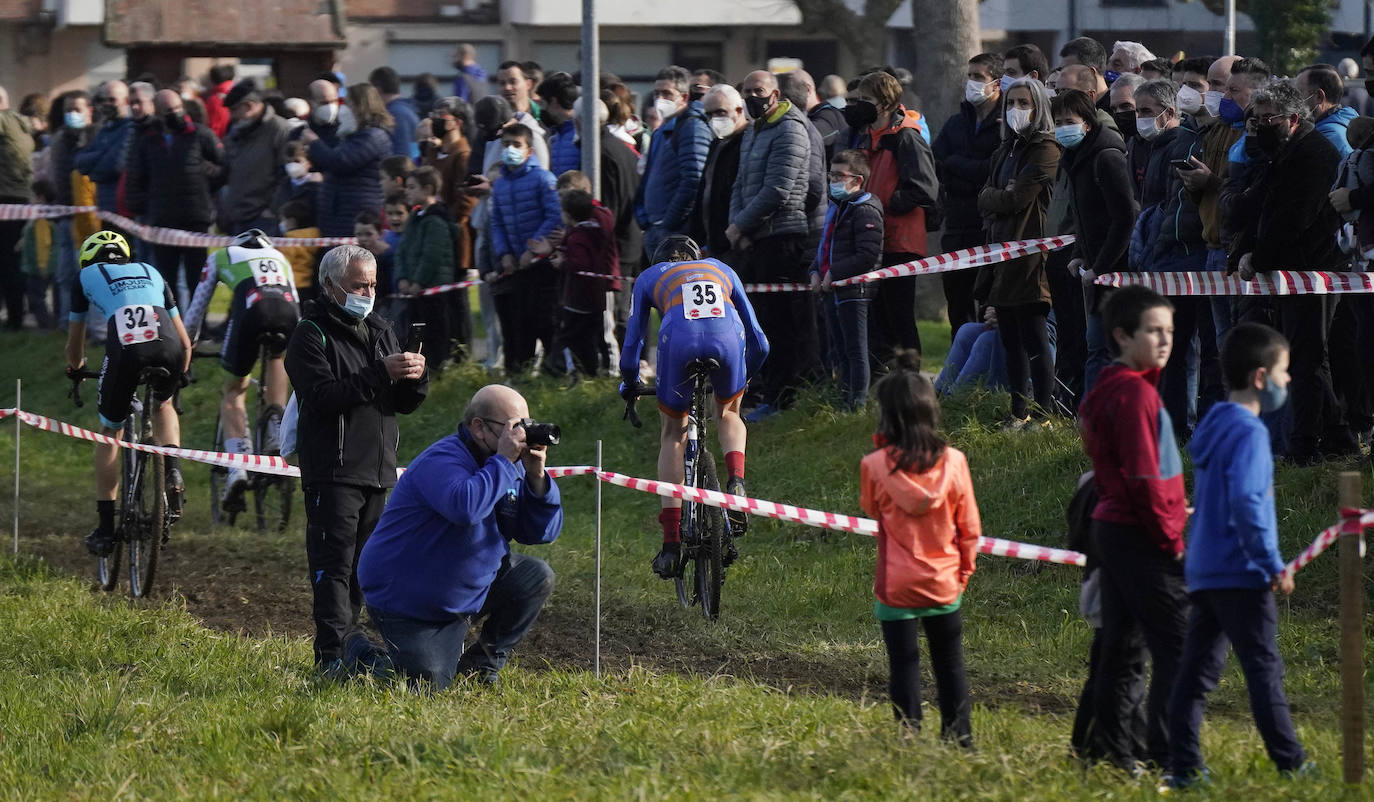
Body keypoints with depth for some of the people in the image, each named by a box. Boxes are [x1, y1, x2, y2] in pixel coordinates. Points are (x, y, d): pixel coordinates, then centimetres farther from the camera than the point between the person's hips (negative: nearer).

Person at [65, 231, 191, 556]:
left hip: (125, 350, -2)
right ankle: (173, 470, 9)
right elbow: (185, 342, 34)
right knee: (162, 406, 35)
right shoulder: (150, 273, 34)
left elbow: (75, 340, 37)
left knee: (109, 432, 19)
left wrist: (75, 368, 58)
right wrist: (179, 376, 52)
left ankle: (106, 527, 16)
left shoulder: (87, 275, 27)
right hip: (168, 349, 2)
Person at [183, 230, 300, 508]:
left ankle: (237, 466, -5)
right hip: (288, 311, 2)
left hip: (251, 308, -2)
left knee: (233, 390, 14)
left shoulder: (221, 257, 33)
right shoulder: (279, 257, 39)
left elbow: (197, 307, 37)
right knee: (277, 355, 37)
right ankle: (277, 433, 20)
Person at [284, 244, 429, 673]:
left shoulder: (381, 332, 17)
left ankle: (348, 642, 15)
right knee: (334, 562, -12)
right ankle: (332, 653, -16)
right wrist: (379, 374, -25)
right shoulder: (310, 336, -4)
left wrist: (416, 379, -7)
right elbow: (322, 395, -19)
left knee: (363, 567, 9)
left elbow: (403, 404, 15)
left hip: (379, 473, 7)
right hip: (332, 472, -7)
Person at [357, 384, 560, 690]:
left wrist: (536, 477, -16)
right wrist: (504, 461, -36)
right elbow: (466, 507, -47)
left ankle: (483, 664, 6)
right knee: (430, 685, -15)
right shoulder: (441, 461, -25)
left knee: (537, 577, -9)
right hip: (406, 604, -8)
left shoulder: (512, 468, 2)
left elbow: (543, 532, -1)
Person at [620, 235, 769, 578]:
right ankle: (736, 483, 2)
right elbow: (759, 343, 37)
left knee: (673, 433, 19)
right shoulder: (722, 270, 37)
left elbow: (632, 341, 30)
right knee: (728, 414, 32)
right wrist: (744, 377, 55)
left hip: (680, 343, -1)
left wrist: (629, 383, 48)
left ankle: (672, 543, 11)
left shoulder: (649, 277, 32)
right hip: (728, 339, 1)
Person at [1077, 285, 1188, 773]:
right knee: (1177, 650, -10)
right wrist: (1171, 537, -14)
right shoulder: (1135, 393, -16)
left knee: (1119, 649, 14)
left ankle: (1113, 752, 18)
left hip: (1112, 528, 10)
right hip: (1143, 539, -10)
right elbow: (1143, 477, -20)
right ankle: (1167, 759, -14)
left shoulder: (1106, 391, 15)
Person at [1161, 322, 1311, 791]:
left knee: (1197, 670, 6)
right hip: (1241, 572, -9)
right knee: (1264, 669, -2)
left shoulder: (1215, 426, 14)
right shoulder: (1248, 432, -15)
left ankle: (1184, 768, 5)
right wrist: (1274, 565, -18)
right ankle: (1290, 765, 4)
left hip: (1203, 571, 9)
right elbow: (1246, 503, -25)